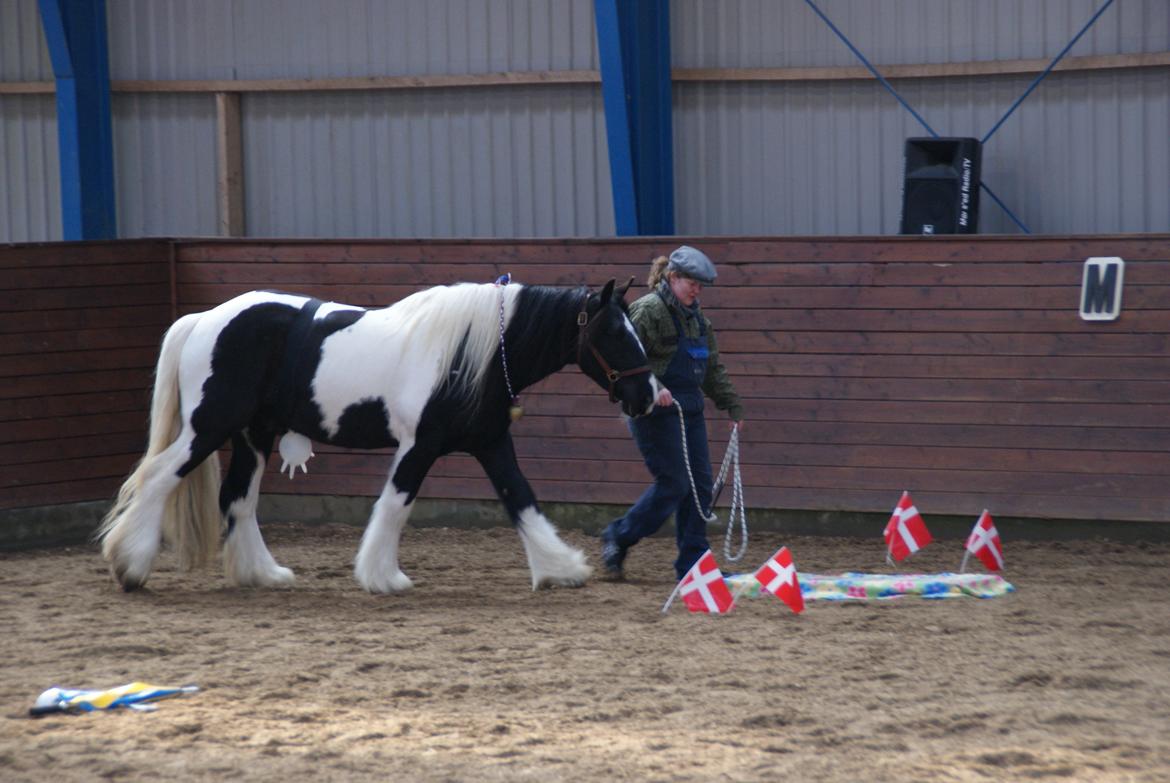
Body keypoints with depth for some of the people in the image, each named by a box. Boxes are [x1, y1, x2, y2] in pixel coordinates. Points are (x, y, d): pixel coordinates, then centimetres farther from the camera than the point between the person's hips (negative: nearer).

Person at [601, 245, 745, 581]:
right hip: (657, 412, -9)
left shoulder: (696, 317, 17)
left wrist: (732, 405, 20)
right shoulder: (647, 311, -11)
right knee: (673, 483, -11)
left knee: (700, 484, 4)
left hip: (689, 410, 9)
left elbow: (713, 368, 24)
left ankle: (693, 561, 9)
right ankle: (617, 538, 5)